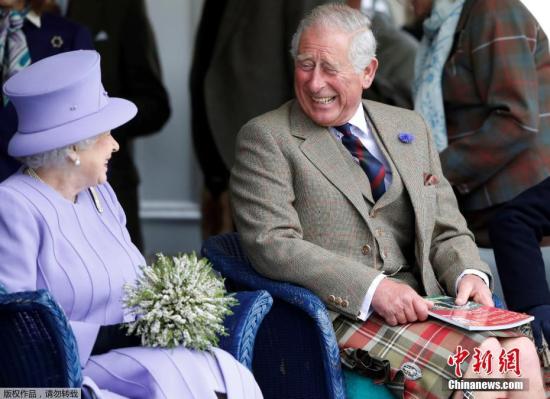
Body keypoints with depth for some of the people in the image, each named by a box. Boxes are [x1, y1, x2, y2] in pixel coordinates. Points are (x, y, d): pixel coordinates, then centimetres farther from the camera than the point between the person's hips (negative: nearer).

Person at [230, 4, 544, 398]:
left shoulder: (411, 128, 17)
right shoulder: (265, 138, 1)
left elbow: (447, 229, 19)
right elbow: (270, 244, -10)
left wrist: (468, 274, -5)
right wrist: (372, 289, -19)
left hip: (423, 302, 6)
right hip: (342, 313, -5)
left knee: (521, 352, -21)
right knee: (478, 364, -27)